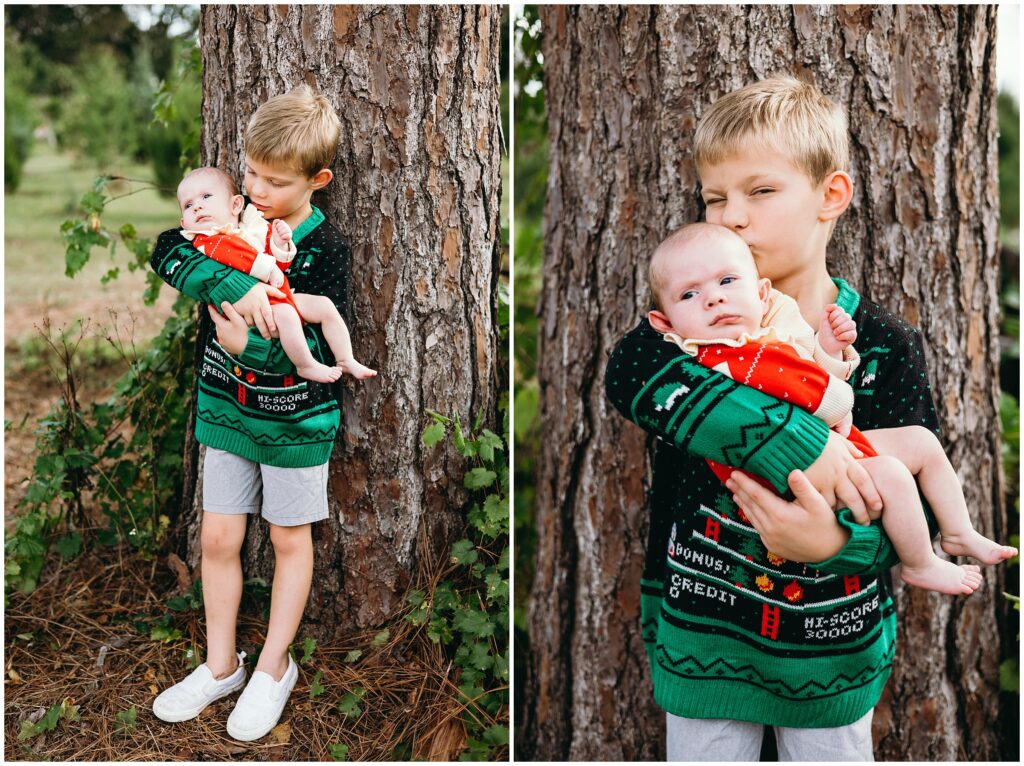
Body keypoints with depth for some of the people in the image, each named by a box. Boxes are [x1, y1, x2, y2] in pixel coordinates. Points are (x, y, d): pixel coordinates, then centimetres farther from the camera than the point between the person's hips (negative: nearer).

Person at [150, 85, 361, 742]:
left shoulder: (325, 248, -15)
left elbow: (322, 349, -19)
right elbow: (167, 251, -18)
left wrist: (247, 343, -27)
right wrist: (235, 286, -31)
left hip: (295, 417, -4)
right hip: (226, 409, 4)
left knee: (290, 540, 11)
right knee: (219, 538, 10)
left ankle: (274, 668, 27)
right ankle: (221, 666, 27)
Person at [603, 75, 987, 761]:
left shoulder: (887, 346, -6)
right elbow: (631, 372, -30)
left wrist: (838, 540, -30)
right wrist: (793, 441, -38)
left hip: (832, 650, 0)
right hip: (701, 636, 0)